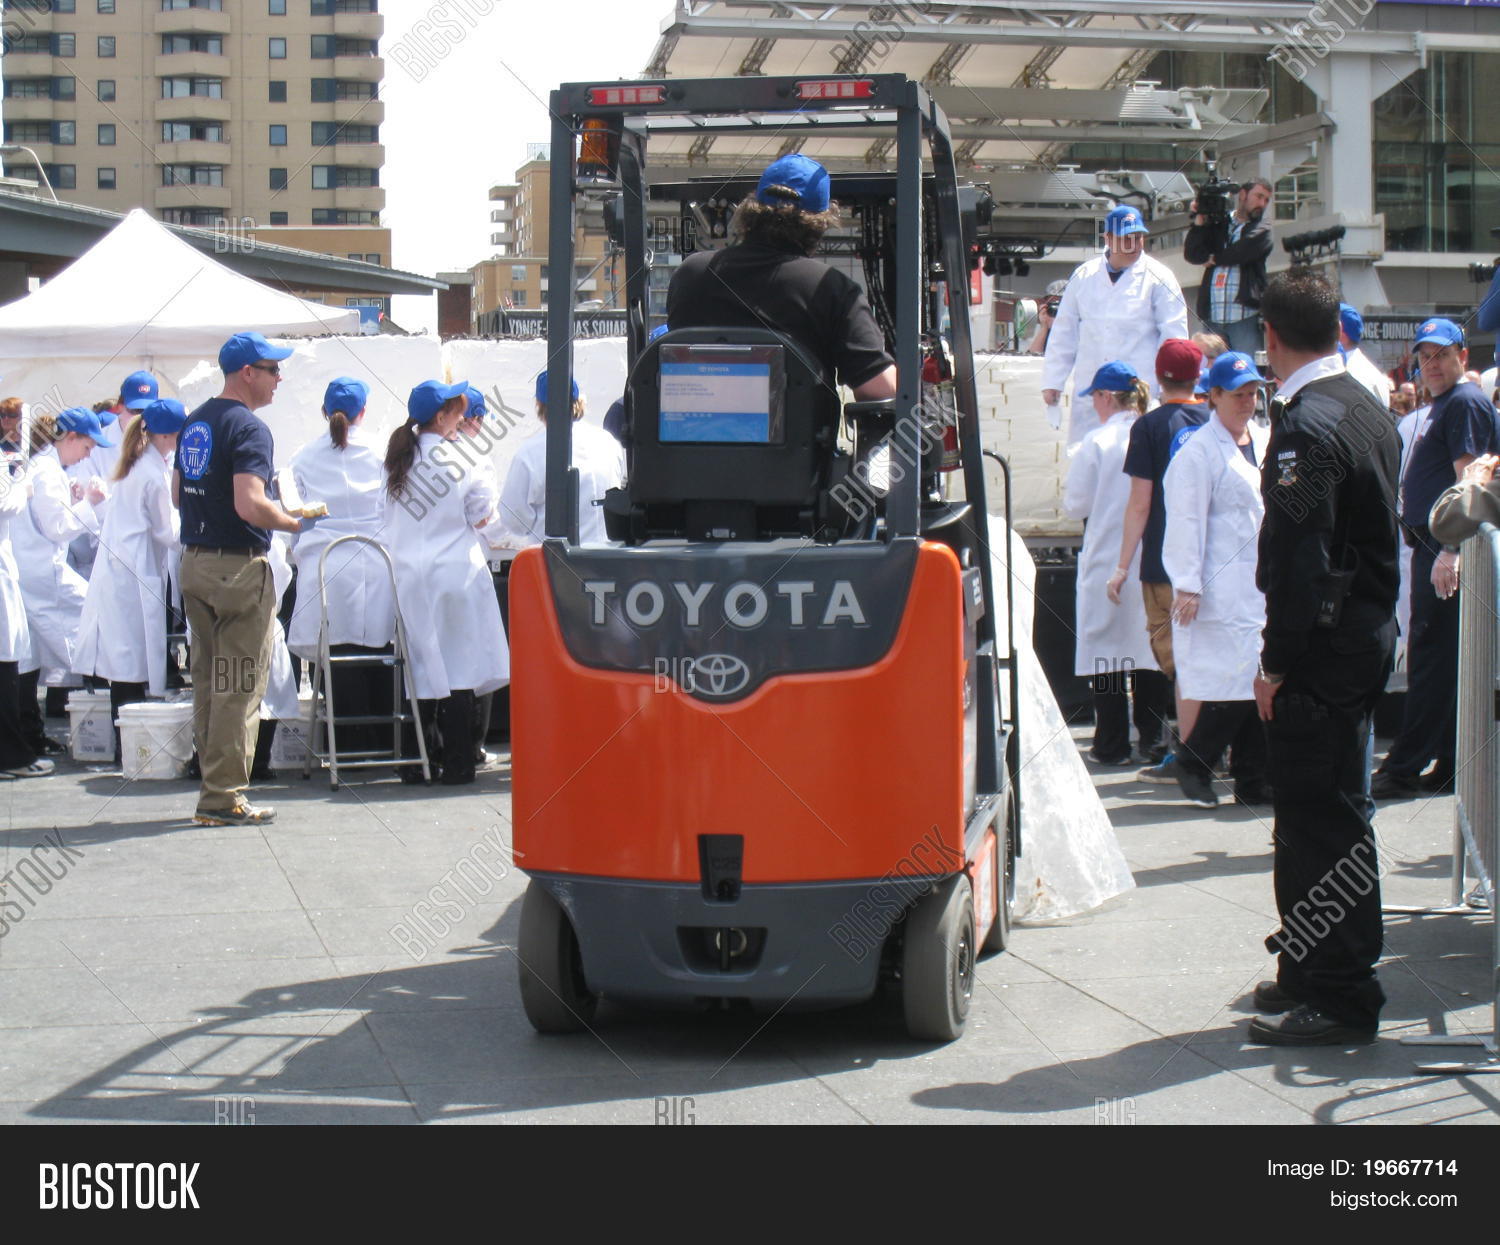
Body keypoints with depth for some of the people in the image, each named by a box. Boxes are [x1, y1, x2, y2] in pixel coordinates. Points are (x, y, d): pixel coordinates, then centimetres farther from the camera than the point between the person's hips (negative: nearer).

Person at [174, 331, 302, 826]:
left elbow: (177, 494, 18)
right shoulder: (249, 428, -15)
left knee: (208, 681, 14)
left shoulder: (194, 423, 12)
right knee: (240, 686, -3)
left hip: (194, 561, 9)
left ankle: (212, 783, 20)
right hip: (239, 567, -8)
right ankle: (224, 796, -2)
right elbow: (251, 505, -25)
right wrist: (296, 523, -11)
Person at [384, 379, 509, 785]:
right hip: (454, 571, -4)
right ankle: (457, 763, 3)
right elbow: (482, 517, 0)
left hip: (407, 575, 4)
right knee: (459, 665, 2)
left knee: (419, 668, 10)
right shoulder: (458, 460, -10)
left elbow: (391, 520, 11)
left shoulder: (398, 458, 3)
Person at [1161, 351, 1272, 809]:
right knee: (1233, 683, -11)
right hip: (1224, 590, -7)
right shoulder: (1198, 451, -6)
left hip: (1265, 583, 7)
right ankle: (1194, 764, 7)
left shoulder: (1265, 442, 17)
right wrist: (1188, 586, -14)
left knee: (1262, 683, 4)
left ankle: (1253, 780, 12)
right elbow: (1187, 522, -10)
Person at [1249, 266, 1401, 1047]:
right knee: (1326, 810, 16)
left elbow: (1301, 558, -21)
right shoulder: (1369, 412, 12)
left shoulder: (1305, 425, -18)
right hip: (1367, 637, 10)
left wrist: (1276, 662, -16)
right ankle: (1310, 972, 26)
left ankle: (1339, 998, -1)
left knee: (1321, 816, -5)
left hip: (1322, 651, -10)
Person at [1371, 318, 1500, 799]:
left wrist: (1450, 550, -25)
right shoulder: (1442, 405, 19)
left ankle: (1405, 767, -6)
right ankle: (1451, 764, 17)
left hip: (1447, 547, -10)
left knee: (1431, 655, -7)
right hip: (1433, 546, 10)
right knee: (1445, 659, 12)